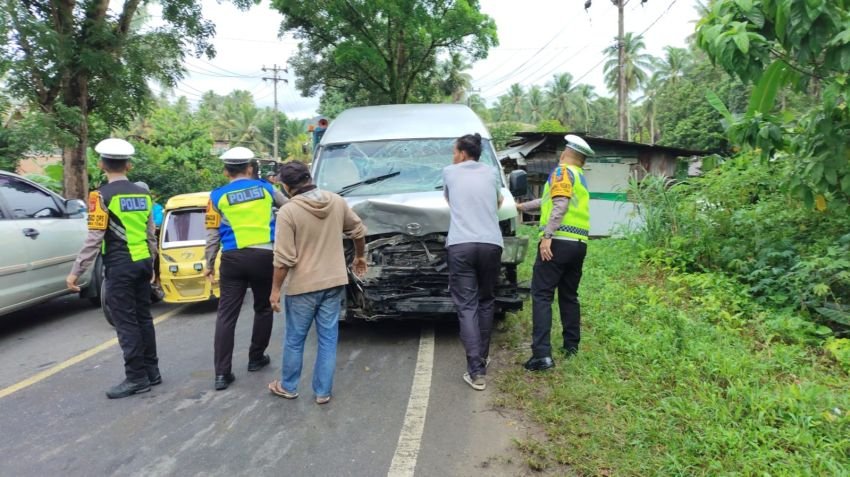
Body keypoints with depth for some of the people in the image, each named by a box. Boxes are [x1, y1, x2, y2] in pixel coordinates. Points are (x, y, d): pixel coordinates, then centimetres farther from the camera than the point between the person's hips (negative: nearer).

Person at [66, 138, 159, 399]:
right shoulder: (143, 194, 8)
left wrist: (76, 271, -10)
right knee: (143, 317, 13)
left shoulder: (102, 195, -11)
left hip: (120, 266, -7)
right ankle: (151, 371, 19)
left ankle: (136, 378, 4)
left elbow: (94, 238, -15)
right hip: (142, 262, 7)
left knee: (125, 322, -1)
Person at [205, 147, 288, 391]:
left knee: (226, 314, 3)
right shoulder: (265, 188, 7)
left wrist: (209, 263, 16)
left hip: (233, 259, 0)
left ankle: (222, 373, 1)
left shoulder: (218, 196, 4)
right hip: (264, 256, 1)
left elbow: (212, 234, 5)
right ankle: (256, 358, 27)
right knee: (263, 308, 18)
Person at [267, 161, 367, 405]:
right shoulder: (337, 202, -1)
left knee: (294, 339, 14)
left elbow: (284, 258, -16)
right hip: (334, 282, 4)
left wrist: (275, 289, -6)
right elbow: (359, 231, 11)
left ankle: (288, 387, 31)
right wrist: (360, 256, 27)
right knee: (328, 339, 11)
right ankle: (323, 391, 20)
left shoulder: (288, 211, -16)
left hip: (303, 285, -4)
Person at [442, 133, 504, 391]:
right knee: (485, 302, 18)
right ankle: (482, 358, 26)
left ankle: (476, 371, -9)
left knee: (467, 306, -2)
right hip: (491, 244, 2)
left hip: (460, 245, -2)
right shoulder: (492, 172, 15)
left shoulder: (450, 172, 11)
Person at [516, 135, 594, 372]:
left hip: (559, 241, -8)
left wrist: (547, 235, -23)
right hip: (579, 243, 8)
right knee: (569, 296, 18)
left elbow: (560, 204, -18)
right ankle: (572, 346, 24)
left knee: (542, 295, -9)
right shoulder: (580, 177, 25)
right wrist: (522, 206, 45)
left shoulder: (562, 170, -1)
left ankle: (542, 354, -16)